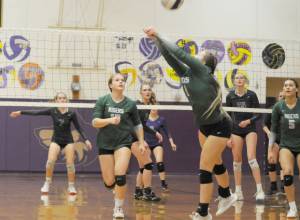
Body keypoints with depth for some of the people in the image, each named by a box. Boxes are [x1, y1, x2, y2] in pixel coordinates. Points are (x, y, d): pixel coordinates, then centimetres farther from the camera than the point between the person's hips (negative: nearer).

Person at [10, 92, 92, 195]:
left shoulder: (71, 114, -8)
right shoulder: (52, 111, -6)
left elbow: (78, 128, -2)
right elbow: (36, 112, -6)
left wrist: (86, 140, -11)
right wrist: (21, 112, -9)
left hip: (68, 141, 0)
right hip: (56, 140, 0)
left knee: (70, 164, -5)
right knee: (50, 161, -19)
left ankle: (71, 186, 9)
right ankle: (47, 183, -2)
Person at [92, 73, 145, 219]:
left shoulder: (130, 104, 0)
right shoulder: (102, 101, -3)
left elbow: (137, 125, 13)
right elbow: (95, 122, -10)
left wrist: (141, 142, 8)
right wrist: (110, 120, -25)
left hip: (123, 142, -1)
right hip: (105, 143, 1)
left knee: (119, 176, -20)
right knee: (109, 182, 1)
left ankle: (119, 208, -1)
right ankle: (118, 191, 38)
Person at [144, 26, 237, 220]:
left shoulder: (203, 72, -18)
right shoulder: (186, 73, 2)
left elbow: (181, 54, -23)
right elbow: (171, 57, -3)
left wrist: (159, 37, -20)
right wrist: (157, 40, -14)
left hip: (219, 127, -9)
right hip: (207, 126, 9)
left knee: (205, 168, -10)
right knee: (216, 163, 24)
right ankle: (227, 196, 46)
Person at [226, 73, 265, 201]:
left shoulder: (251, 95, -4)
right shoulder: (230, 96, 1)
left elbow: (258, 114, -1)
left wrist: (248, 121, -18)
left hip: (250, 129, -2)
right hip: (236, 130, 2)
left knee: (251, 157, -16)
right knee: (237, 160, 2)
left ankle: (260, 190, -16)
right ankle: (238, 192, 8)